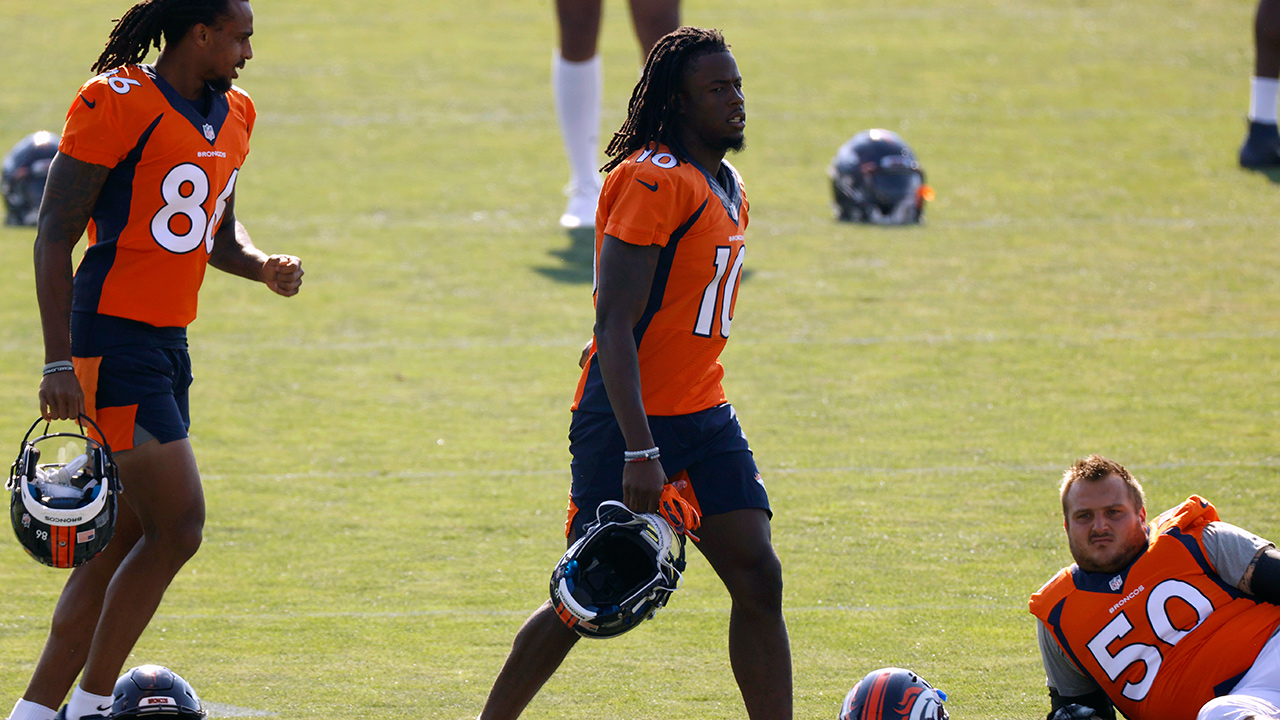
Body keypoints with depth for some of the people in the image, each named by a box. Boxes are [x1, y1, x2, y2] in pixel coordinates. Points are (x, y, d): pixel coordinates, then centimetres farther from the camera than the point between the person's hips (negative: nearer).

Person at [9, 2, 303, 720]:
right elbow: (54, 235, -12)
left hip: (169, 340, 9)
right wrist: (59, 361, -17)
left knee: (125, 540, 9)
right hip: (114, 338, -9)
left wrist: (262, 265, 3)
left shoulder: (233, 114, 13)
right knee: (178, 526, -11)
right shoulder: (117, 103, -13)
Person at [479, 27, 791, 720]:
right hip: (628, 417, -8)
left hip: (703, 416, 8)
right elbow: (615, 327, -21)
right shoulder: (654, 180, -16)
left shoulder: (727, 187, 13)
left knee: (758, 578, -3)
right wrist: (640, 451, -27)